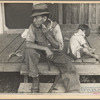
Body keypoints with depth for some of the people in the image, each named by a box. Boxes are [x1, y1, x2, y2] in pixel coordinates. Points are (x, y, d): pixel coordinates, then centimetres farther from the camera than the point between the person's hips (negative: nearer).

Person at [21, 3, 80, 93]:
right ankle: (35, 79, -15)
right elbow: (28, 43, -21)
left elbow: (60, 47, -20)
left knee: (69, 68, -24)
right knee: (29, 51, -30)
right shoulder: (33, 26, -16)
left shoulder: (55, 26, -19)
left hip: (55, 52, -1)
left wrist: (48, 35, -32)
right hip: (40, 52, 1)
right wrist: (45, 48, -32)